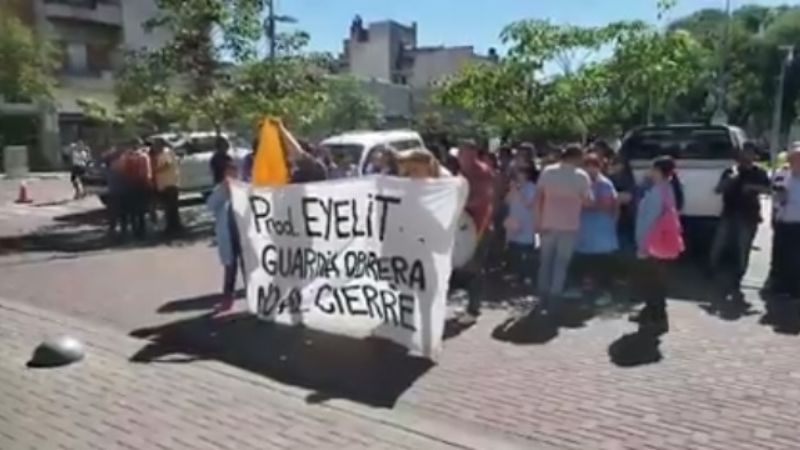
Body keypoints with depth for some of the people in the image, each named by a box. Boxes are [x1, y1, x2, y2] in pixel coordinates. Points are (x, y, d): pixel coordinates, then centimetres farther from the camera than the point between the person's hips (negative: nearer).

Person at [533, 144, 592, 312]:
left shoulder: (547, 171, 1)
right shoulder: (581, 176, -4)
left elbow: (538, 198, -2)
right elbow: (588, 202, -3)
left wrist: (538, 222, 2)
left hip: (548, 224, 2)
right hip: (569, 226, -2)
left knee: (545, 262, 13)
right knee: (561, 264, 7)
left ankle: (543, 301, 17)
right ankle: (553, 302, 6)